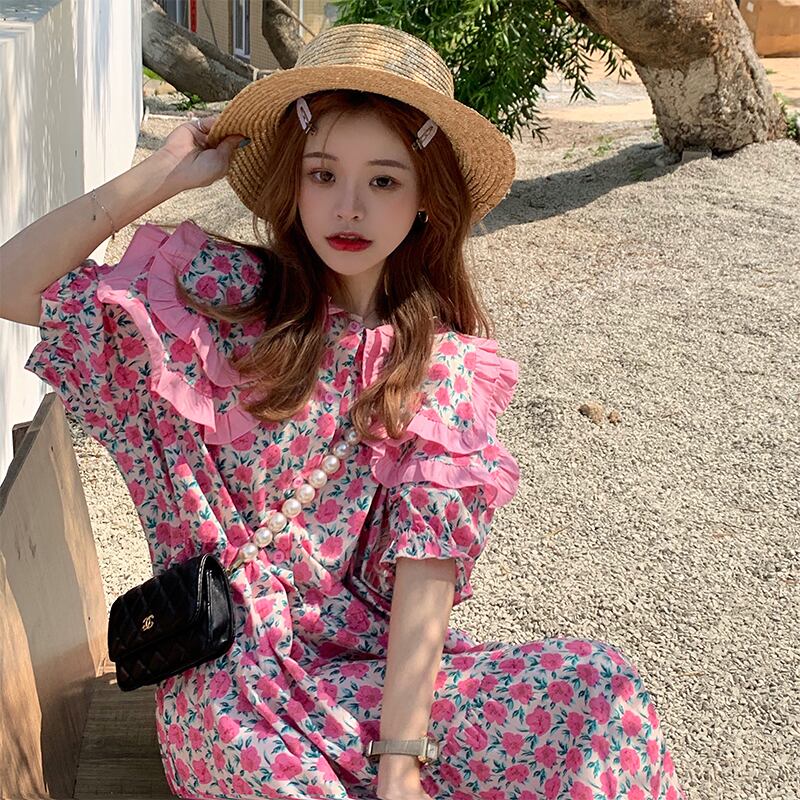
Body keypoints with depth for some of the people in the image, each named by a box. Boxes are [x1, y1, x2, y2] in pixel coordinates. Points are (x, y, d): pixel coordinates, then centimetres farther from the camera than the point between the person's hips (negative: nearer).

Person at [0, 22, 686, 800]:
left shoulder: (447, 360, -1)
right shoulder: (224, 299, -3)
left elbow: (429, 561, -10)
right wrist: (165, 173, -13)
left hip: (383, 666, 2)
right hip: (236, 672, -1)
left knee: (598, 686, -18)